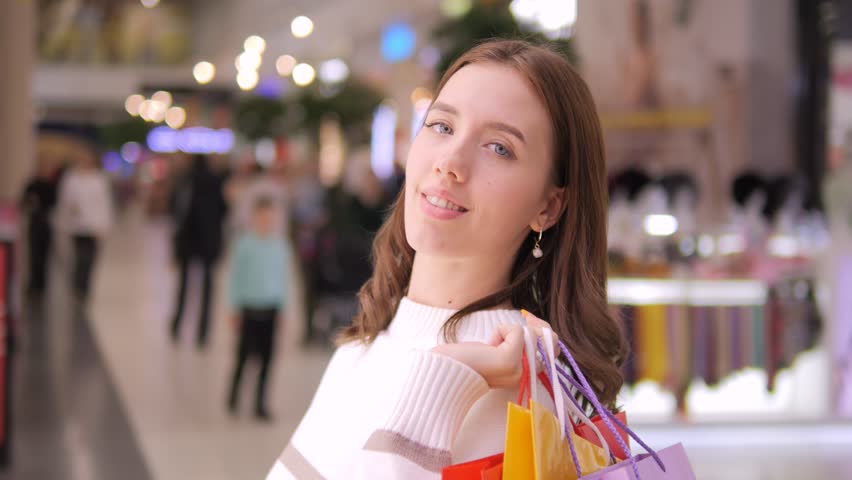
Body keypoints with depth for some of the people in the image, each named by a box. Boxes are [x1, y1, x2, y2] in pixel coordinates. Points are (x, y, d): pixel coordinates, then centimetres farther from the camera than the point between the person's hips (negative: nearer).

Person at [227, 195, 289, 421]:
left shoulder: (279, 245, 1)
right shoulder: (246, 244, -8)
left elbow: (283, 277, 10)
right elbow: (236, 276, -1)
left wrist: (282, 309, 11)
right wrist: (235, 308, 1)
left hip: (271, 309, 3)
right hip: (250, 307, -3)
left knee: (267, 356, 4)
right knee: (245, 353, 2)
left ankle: (260, 403, 13)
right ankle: (234, 396, 22)